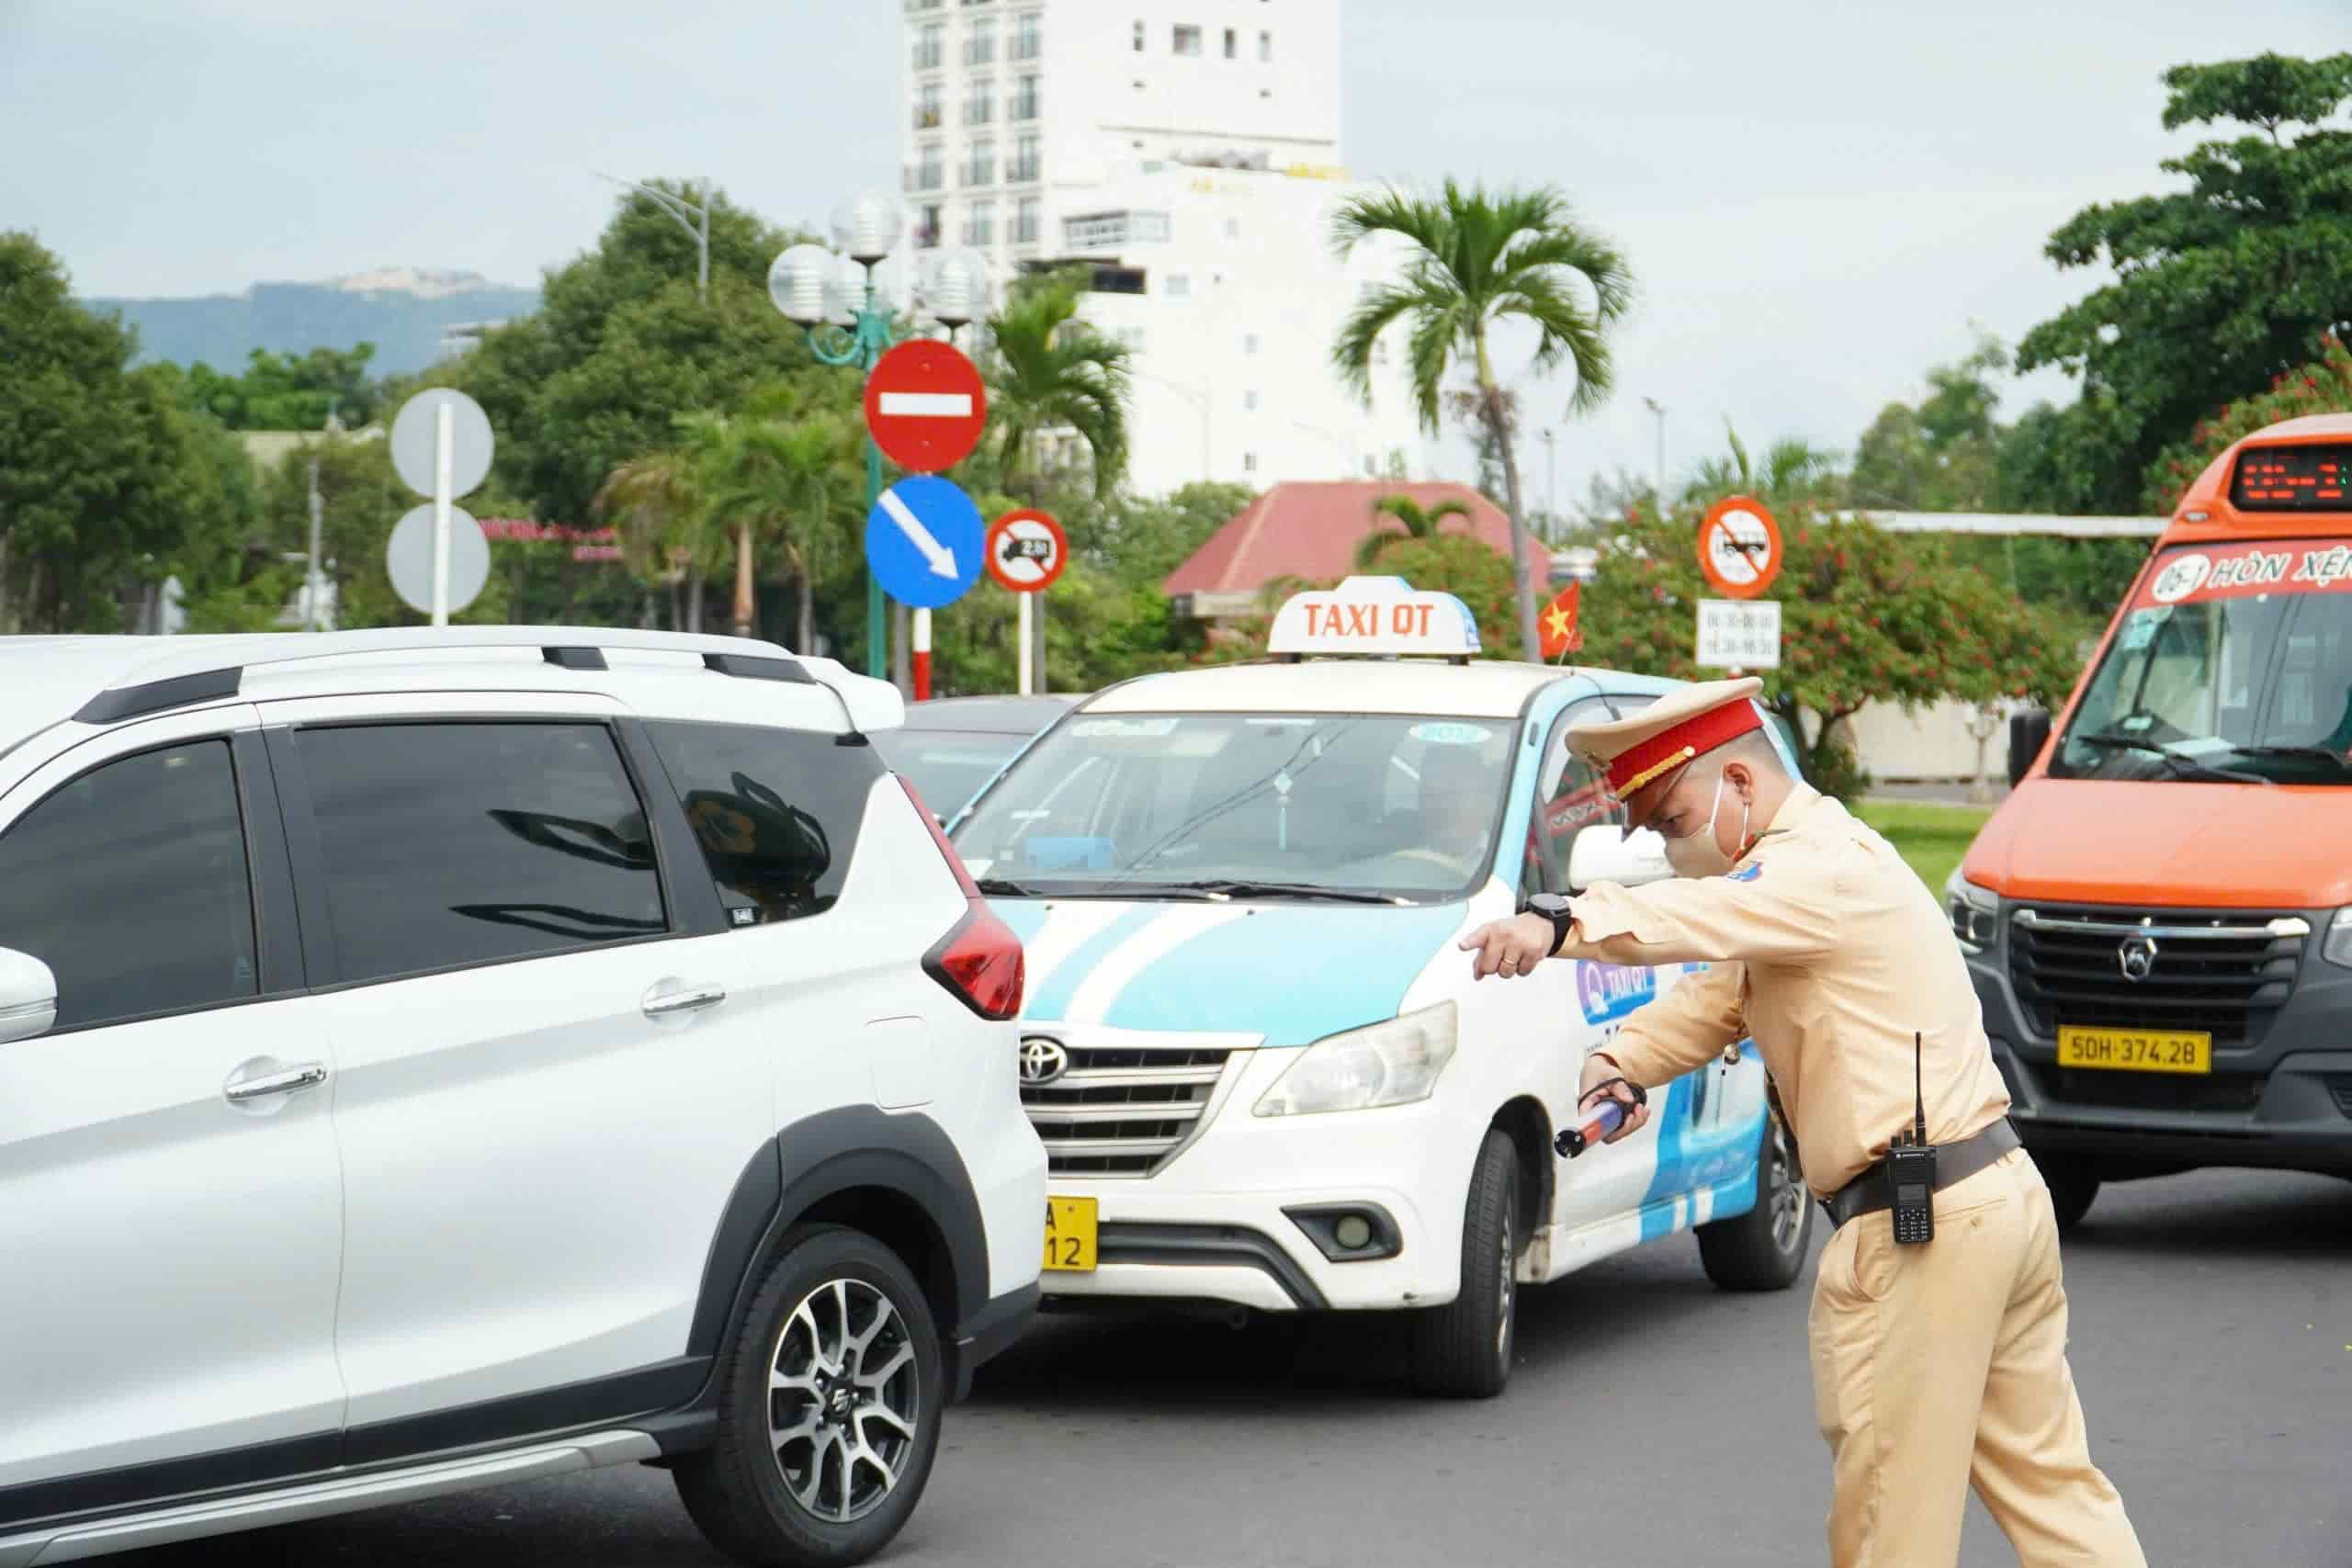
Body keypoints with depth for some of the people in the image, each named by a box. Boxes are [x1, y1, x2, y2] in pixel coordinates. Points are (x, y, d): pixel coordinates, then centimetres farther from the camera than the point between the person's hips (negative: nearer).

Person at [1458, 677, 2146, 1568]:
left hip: (1917, 1229, -11)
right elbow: (1714, 998, 17)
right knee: (2047, 1478, 14)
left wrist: (1562, 923, -52)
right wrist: (1621, 1062, -3)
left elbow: (1704, 916, -35)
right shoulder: (1814, 869, 21)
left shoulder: (1822, 868, -13)